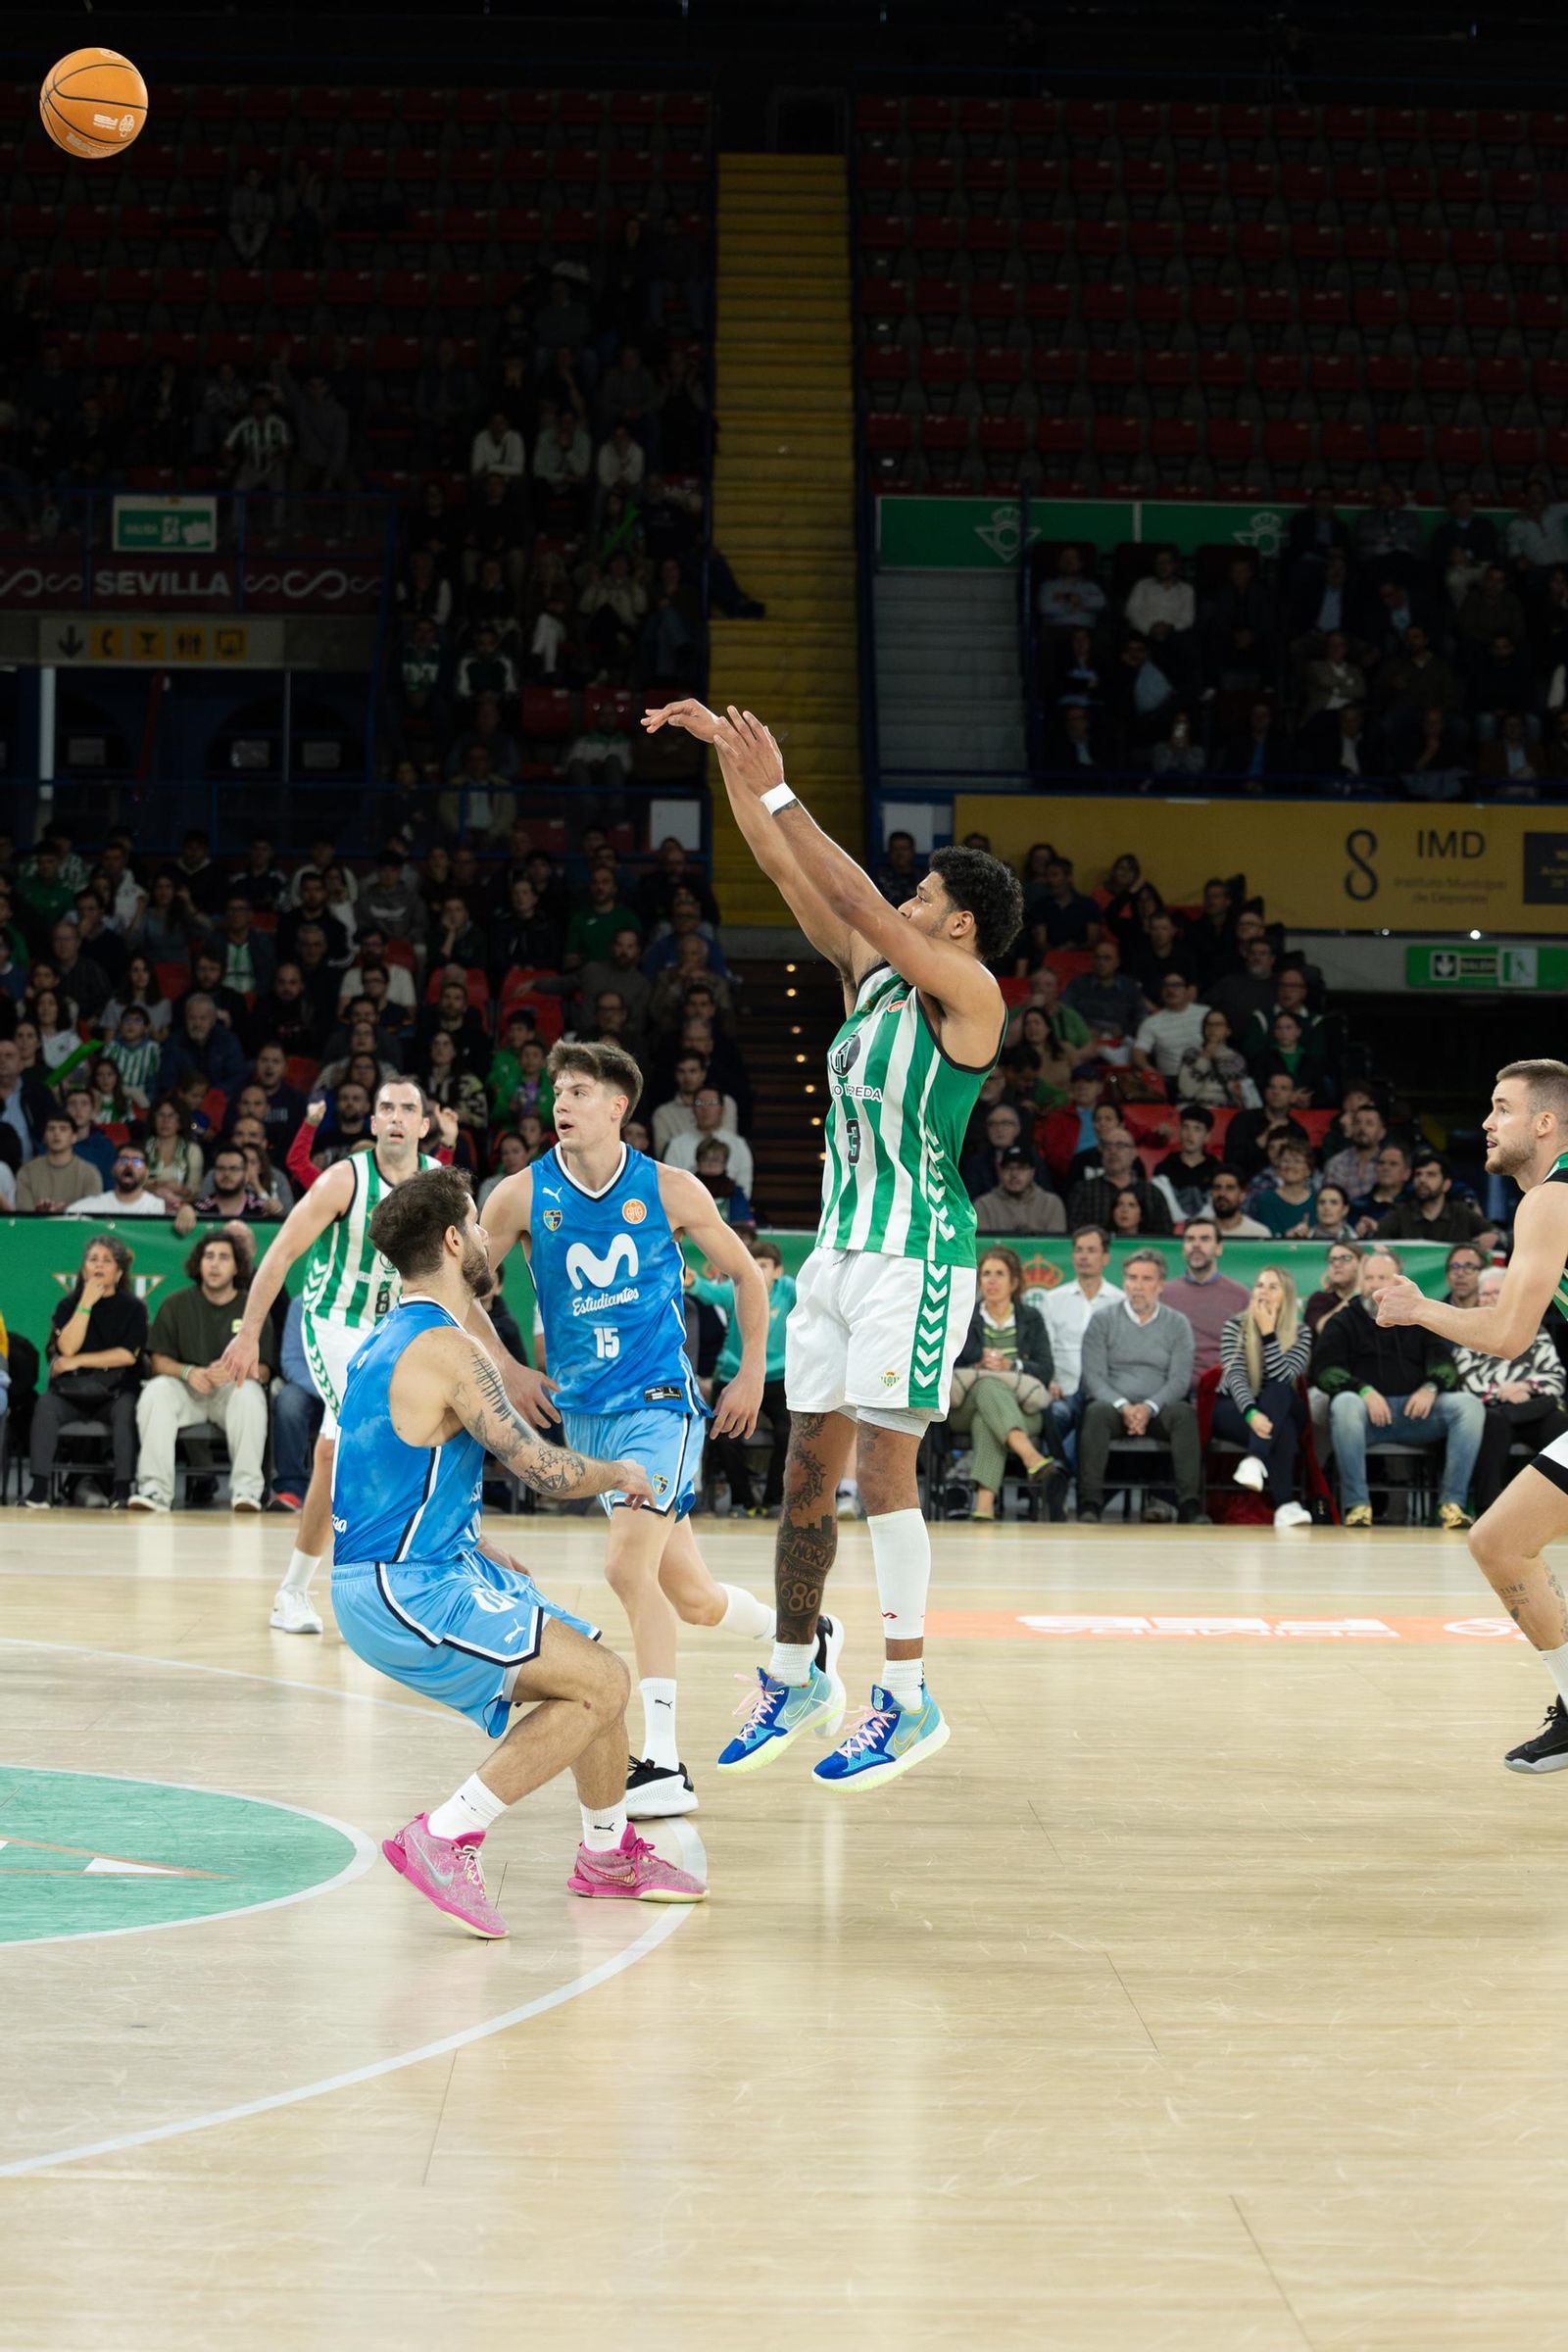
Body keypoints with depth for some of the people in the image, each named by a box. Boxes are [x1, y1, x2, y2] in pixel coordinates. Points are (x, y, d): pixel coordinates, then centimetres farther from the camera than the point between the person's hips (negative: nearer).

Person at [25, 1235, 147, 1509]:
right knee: (45, 1406, -30)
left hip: (115, 1391, -1)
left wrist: (79, 1361, -9)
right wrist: (87, 1303, -9)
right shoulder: (68, 1305, 9)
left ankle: (123, 1490, -37)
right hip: (71, 1390, 1)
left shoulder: (133, 1308, 5)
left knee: (125, 1410, -34)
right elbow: (67, 1348, -8)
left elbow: (129, 1355, -7)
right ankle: (40, 1487, -35)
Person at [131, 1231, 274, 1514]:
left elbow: (264, 1370, 0)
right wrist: (188, 1372, -18)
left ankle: (246, 1489, -35)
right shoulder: (177, 1304, 10)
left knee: (249, 1393, -34)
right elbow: (158, 1361, 4)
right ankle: (155, 1488, -35)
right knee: (155, 1390, -30)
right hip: (186, 1391, 1)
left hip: (233, 1388, -1)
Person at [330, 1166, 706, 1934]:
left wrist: (483, 1560, 25)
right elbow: (543, 1469, -19)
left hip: (420, 1573, 10)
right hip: (404, 1590, -10)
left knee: (598, 1675, 16)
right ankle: (444, 1840, -16)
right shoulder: (448, 1350, -18)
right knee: (600, 1685, -15)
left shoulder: (394, 1340, 14)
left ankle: (608, 1852, 32)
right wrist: (621, 1473, 1)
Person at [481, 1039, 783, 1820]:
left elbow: (744, 1273, 9)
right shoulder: (523, 1196, -4)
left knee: (628, 1566, -22)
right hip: (585, 1413, 3)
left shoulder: (669, 1191, -5)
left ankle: (664, 1766, -20)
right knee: (692, 1598, 9)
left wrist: (752, 1375, 8)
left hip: (659, 1401, -3)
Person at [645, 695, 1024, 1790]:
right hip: (842, 1247, 8)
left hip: (916, 1257, -8)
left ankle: (910, 1699, -2)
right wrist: (728, 754, 5)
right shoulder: (872, 975, 12)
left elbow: (858, 899, -19)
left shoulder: (969, 994, -10)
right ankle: (795, 1676, 22)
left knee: (882, 1466, -9)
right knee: (809, 1465, 10)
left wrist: (776, 792, -16)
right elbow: (791, 874, 11)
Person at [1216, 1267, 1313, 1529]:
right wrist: (1252, 1413, -40)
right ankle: (1285, 1504, -48)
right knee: (1282, 1430, -36)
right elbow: (1235, 1376, -22)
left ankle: (1255, 1460, -54)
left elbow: (1282, 1378, -22)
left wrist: (1268, 1332, -27)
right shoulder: (1236, 1326, -8)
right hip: (1235, 1409, -2)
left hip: (1281, 1409, 2)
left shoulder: (1301, 1332, -5)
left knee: (1278, 1392, -37)